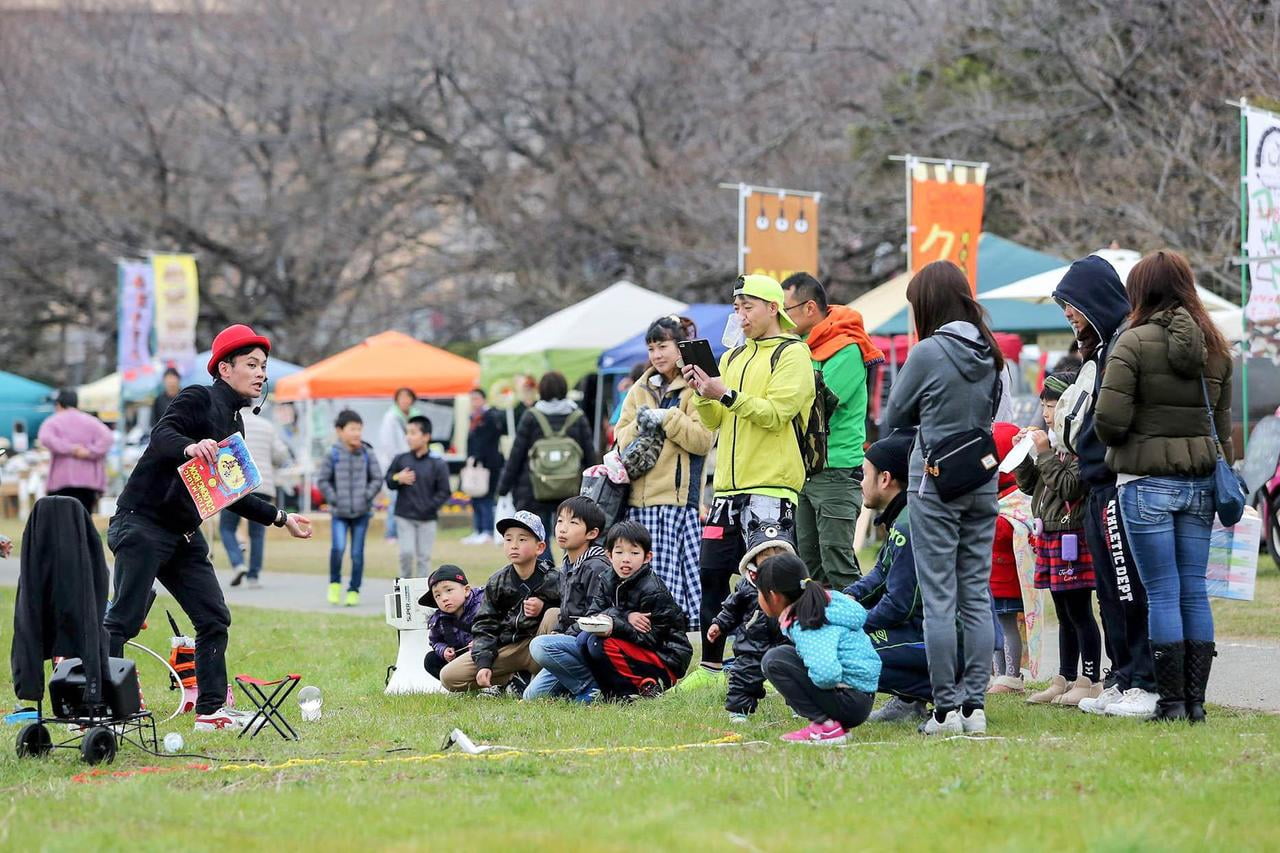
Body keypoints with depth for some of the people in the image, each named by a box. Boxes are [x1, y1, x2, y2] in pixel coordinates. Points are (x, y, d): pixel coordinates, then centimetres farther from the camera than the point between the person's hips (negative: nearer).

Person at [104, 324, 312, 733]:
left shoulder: (234, 424, 18)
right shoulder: (198, 399, -8)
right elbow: (161, 436, -27)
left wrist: (281, 518, 24)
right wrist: (190, 447, -48)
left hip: (184, 534, 9)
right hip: (142, 522, -9)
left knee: (214, 619, 5)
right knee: (124, 619, -12)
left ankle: (211, 710, 10)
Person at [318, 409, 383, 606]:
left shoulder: (367, 454, 0)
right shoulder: (333, 455, -4)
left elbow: (377, 479, 5)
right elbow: (323, 481, 2)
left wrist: (366, 497, -6)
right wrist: (333, 499, -7)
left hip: (362, 511, 1)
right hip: (339, 512, -1)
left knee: (357, 553, 3)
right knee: (338, 547, -17)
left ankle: (354, 590, 14)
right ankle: (334, 583, 5)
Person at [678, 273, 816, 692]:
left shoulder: (792, 354, -3)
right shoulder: (733, 357, 20)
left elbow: (775, 412, -15)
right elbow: (715, 421, 17)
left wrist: (725, 394, -20)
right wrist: (703, 393, -1)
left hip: (771, 485, -8)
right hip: (729, 485, 8)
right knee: (712, 575, 8)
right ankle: (712, 668, 15)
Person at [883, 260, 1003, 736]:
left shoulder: (929, 352, -12)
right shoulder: (989, 354, 5)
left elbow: (892, 418, -2)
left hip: (935, 486, -6)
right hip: (982, 482, 6)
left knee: (939, 599, -2)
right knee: (977, 597, 7)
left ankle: (946, 708, -3)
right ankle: (975, 705, 6)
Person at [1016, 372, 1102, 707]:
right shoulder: (1055, 440, 14)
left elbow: (1071, 487, -20)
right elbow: (1031, 485, 18)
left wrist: (1045, 453, -17)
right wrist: (1023, 453, 4)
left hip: (1072, 538, -9)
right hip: (1050, 537, 9)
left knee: (1079, 612, -6)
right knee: (1064, 614, 14)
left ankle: (1092, 682, -2)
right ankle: (1065, 680, 19)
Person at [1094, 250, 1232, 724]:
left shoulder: (1136, 342, -9)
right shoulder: (1216, 348, 9)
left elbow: (1109, 418, -14)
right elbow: (1223, 422, 14)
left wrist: (1117, 444, 7)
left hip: (1147, 481, -5)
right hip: (1200, 482, 5)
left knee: (1162, 594, -2)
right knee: (1194, 591, 8)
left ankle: (1171, 702, 0)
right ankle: (1195, 701, 9)